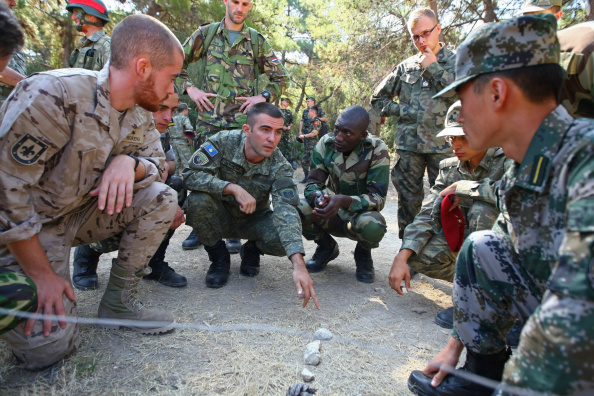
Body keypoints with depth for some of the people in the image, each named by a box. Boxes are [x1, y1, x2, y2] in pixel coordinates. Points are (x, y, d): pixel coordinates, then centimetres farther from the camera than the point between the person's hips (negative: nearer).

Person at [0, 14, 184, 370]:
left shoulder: (140, 114, -4)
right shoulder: (54, 96, -27)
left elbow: (157, 163, 4)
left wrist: (128, 162, -22)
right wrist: (40, 273, -21)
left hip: (79, 213, 6)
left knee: (161, 199, -13)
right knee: (49, 346, -15)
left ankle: (119, 302, -1)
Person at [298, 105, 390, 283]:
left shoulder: (377, 150, -20)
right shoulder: (326, 144, -10)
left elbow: (378, 198, -24)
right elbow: (312, 184, -10)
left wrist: (343, 201, -43)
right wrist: (318, 197, -36)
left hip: (360, 213, -2)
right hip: (332, 215, 3)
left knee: (372, 226, -39)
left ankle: (363, 254, 1)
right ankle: (326, 247, 5)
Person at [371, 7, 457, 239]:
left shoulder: (456, 61, 7)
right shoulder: (406, 66, 13)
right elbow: (378, 100, 18)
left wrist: (434, 68, -6)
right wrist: (405, 111, 3)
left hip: (442, 142, -2)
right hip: (408, 143, 2)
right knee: (408, 200, 6)